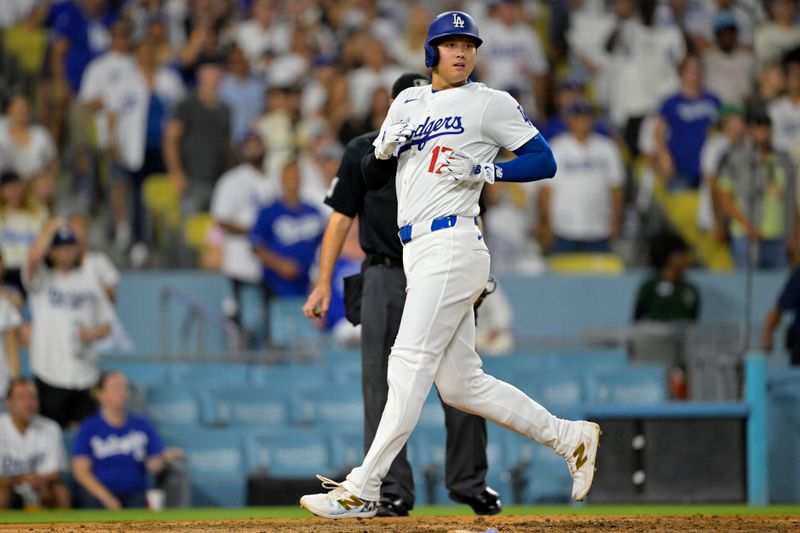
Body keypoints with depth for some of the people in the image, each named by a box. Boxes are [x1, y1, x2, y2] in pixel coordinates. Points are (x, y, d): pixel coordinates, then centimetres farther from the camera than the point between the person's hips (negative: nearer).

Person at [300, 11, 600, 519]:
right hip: (417, 250, 8)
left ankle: (362, 491, -15)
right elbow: (372, 176, 19)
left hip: (453, 244, -8)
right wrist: (388, 146, -2)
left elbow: (545, 162, -1)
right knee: (461, 383, 7)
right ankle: (568, 436, 17)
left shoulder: (491, 103, 1)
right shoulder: (409, 101, 19)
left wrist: (486, 171, -14)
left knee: (410, 364, -13)